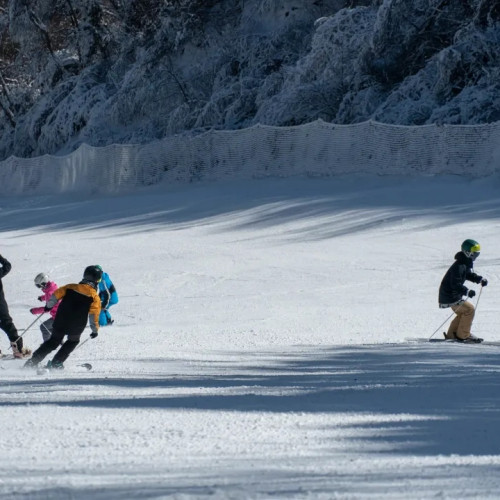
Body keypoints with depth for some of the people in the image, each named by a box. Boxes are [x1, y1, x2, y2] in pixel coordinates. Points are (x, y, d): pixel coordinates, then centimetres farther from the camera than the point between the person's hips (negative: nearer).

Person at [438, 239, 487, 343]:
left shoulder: (467, 263, 6)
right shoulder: (459, 266, -26)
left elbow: (469, 275, 22)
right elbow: (455, 284, -31)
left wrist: (480, 279, 7)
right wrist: (467, 291, -40)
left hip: (454, 295, 11)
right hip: (450, 296, -11)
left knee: (462, 312, 20)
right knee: (469, 309, -11)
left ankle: (451, 335, 27)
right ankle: (463, 335, -3)